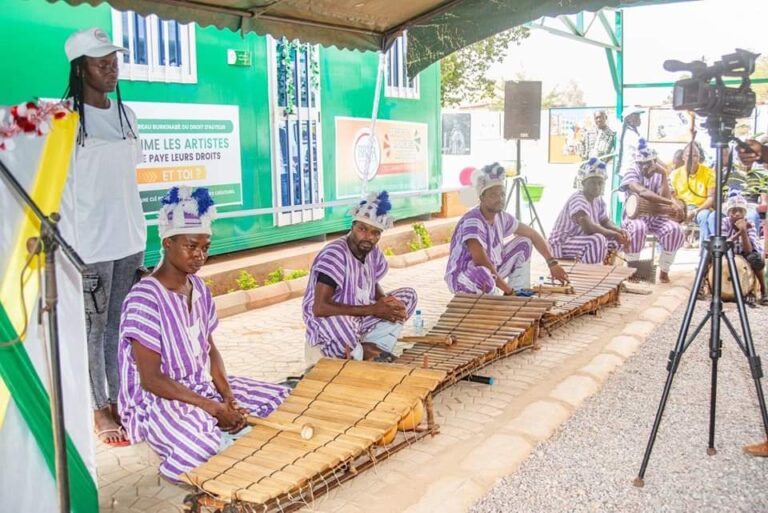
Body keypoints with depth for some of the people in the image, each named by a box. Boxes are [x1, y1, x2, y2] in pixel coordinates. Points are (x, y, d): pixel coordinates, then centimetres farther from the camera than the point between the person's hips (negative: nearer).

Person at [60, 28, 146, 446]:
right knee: (92, 328, 3)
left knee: (121, 325, 12)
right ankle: (100, 410, 15)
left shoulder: (125, 113, 10)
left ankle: (119, 399, 24)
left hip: (130, 239, 6)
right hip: (89, 243, -5)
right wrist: (66, 243, -12)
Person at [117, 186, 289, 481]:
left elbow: (210, 349, 10)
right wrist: (213, 408, -23)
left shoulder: (199, 289, 5)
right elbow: (151, 379, -21)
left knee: (283, 401, 2)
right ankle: (178, 469, 0)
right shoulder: (143, 299, -20)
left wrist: (228, 397, -8)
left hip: (203, 386, 8)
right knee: (211, 445, -34)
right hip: (157, 401, -8)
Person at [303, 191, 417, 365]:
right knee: (335, 322, -41)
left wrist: (388, 303, -12)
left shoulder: (373, 252, -1)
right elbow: (319, 308, -30)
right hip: (327, 328, -8)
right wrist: (371, 309, -27)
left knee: (408, 295, 2)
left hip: (362, 324, 8)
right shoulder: (335, 254, -23)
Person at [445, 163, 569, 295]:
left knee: (524, 243, 6)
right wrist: (508, 290, -28)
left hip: (491, 270, 8)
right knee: (482, 275, -42)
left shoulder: (502, 217, -3)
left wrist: (552, 263, -4)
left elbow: (533, 235, 7)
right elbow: (481, 262, -35)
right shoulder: (472, 221, -28)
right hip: (462, 279, -8)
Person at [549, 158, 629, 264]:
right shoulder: (577, 200, -26)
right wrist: (614, 234, -27)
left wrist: (620, 231, -14)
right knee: (597, 239, -33)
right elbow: (589, 228, -37)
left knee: (617, 239, 5)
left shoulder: (598, 200, 3)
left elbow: (605, 222, 7)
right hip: (562, 243, -10)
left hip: (581, 238, 10)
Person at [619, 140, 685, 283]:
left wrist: (664, 174, -17)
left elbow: (665, 198, -12)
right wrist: (670, 203, -37)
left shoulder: (659, 175, 3)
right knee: (637, 228, -39)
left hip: (655, 217, 4)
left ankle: (664, 271, -7)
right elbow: (642, 192, -30)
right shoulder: (631, 173, -10)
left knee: (676, 230, -24)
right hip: (634, 215, -4)